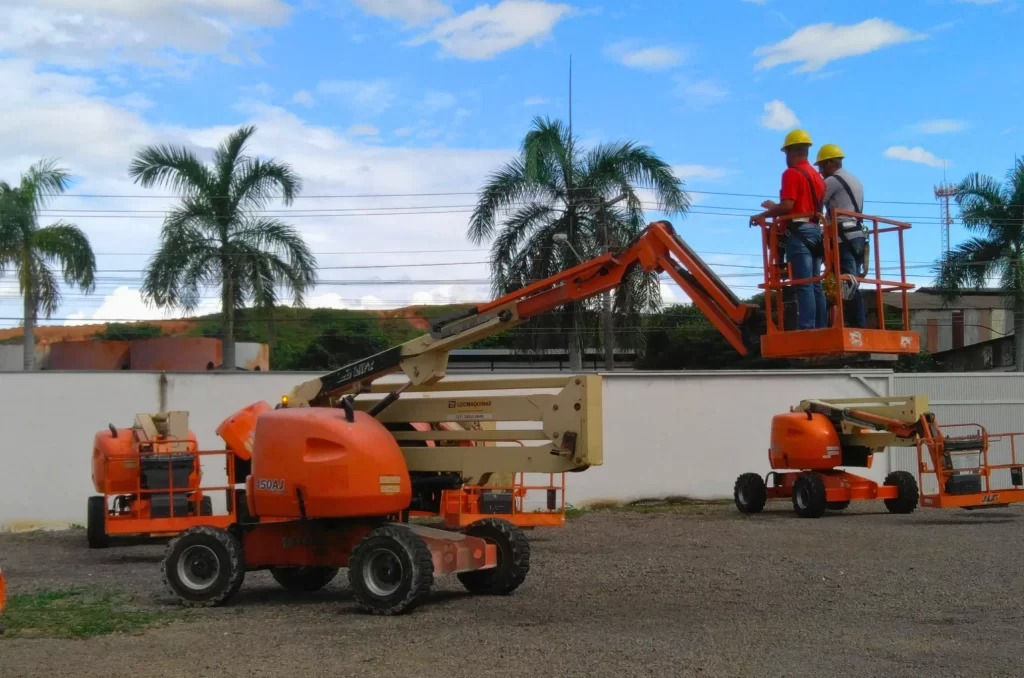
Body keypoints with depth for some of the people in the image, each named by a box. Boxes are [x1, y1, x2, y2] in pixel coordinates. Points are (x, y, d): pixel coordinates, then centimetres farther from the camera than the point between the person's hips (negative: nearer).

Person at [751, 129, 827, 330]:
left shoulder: (792, 173, -8)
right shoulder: (817, 176, 19)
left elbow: (787, 206, -17)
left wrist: (763, 215, -5)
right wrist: (775, 207, 30)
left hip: (799, 232, -8)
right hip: (815, 230, 8)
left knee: (803, 285, -13)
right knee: (815, 285, 7)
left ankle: (806, 330, -18)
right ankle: (820, 328, 3)